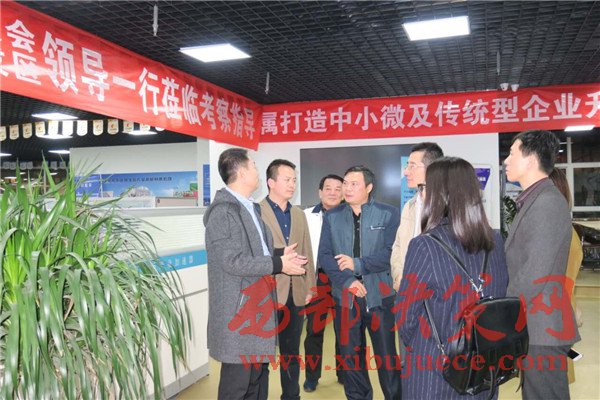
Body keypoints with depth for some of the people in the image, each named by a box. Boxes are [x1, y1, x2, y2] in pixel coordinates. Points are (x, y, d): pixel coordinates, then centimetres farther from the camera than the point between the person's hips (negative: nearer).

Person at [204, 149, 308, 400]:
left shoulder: (252, 208, 13)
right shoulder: (223, 210, -16)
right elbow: (232, 261, -21)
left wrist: (280, 254, 2)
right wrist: (278, 264, -16)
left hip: (259, 304, 9)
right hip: (238, 308, -9)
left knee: (258, 375, 19)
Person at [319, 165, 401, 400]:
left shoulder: (388, 214, -1)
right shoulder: (332, 217, 8)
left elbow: (390, 253, -10)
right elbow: (324, 255, 0)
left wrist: (357, 264, -14)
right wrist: (348, 281, -12)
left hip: (379, 295, -2)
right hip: (345, 297, 3)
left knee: (387, 357, 5)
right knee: (350, 358, 12)